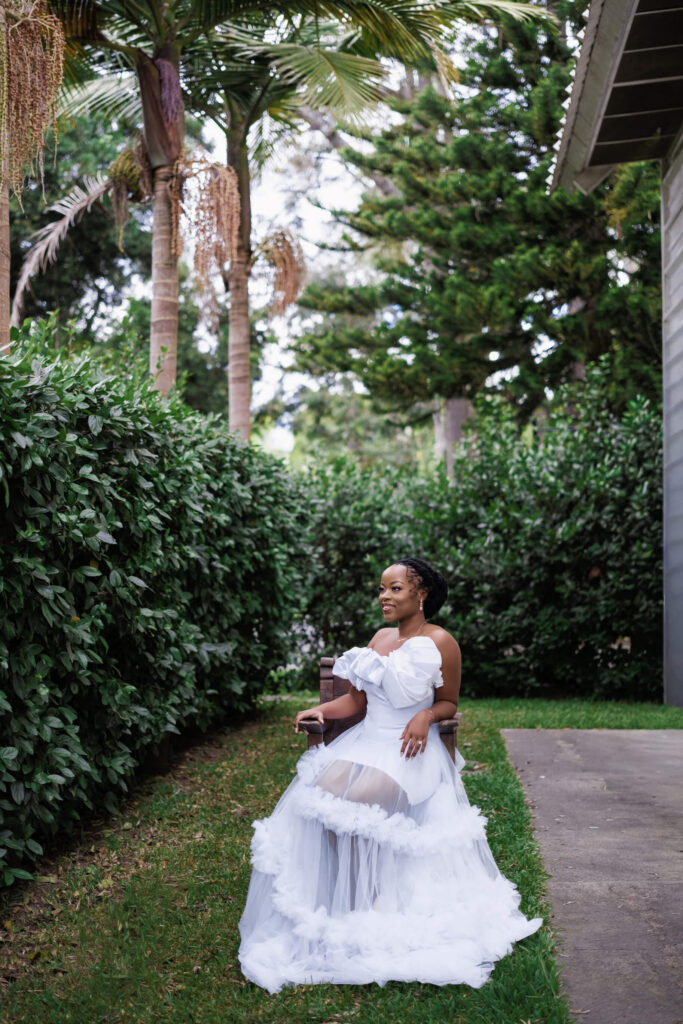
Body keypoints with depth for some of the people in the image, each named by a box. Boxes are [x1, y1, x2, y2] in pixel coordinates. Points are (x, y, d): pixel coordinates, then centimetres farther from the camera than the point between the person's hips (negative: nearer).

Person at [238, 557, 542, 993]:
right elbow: (355, 699, 14)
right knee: (325, 787, -23)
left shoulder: (440, 643, -3)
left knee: (362, 796, -30)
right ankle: (351, 888, -11)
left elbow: (449, 702, 5)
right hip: (366, 739, 5)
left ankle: (374, 892, -10)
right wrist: (320, 710, -2)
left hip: (410, 746, -5)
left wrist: (426, 716, -15)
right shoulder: (380, 638, 14)